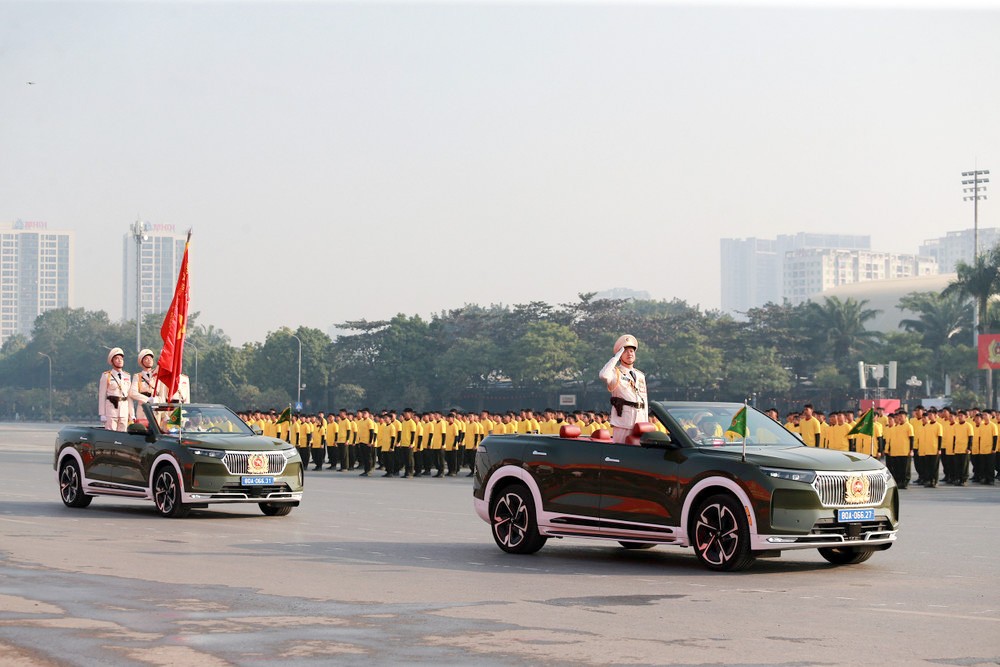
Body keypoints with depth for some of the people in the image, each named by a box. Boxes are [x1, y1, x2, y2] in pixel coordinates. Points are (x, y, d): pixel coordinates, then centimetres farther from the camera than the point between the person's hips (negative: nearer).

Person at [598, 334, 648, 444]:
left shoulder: (640, 376, 19)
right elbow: (603, 375, -25)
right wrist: (617, 356, -16)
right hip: (622, 421, -6)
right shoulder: (616, 373, 0)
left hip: (639, 422, 6)